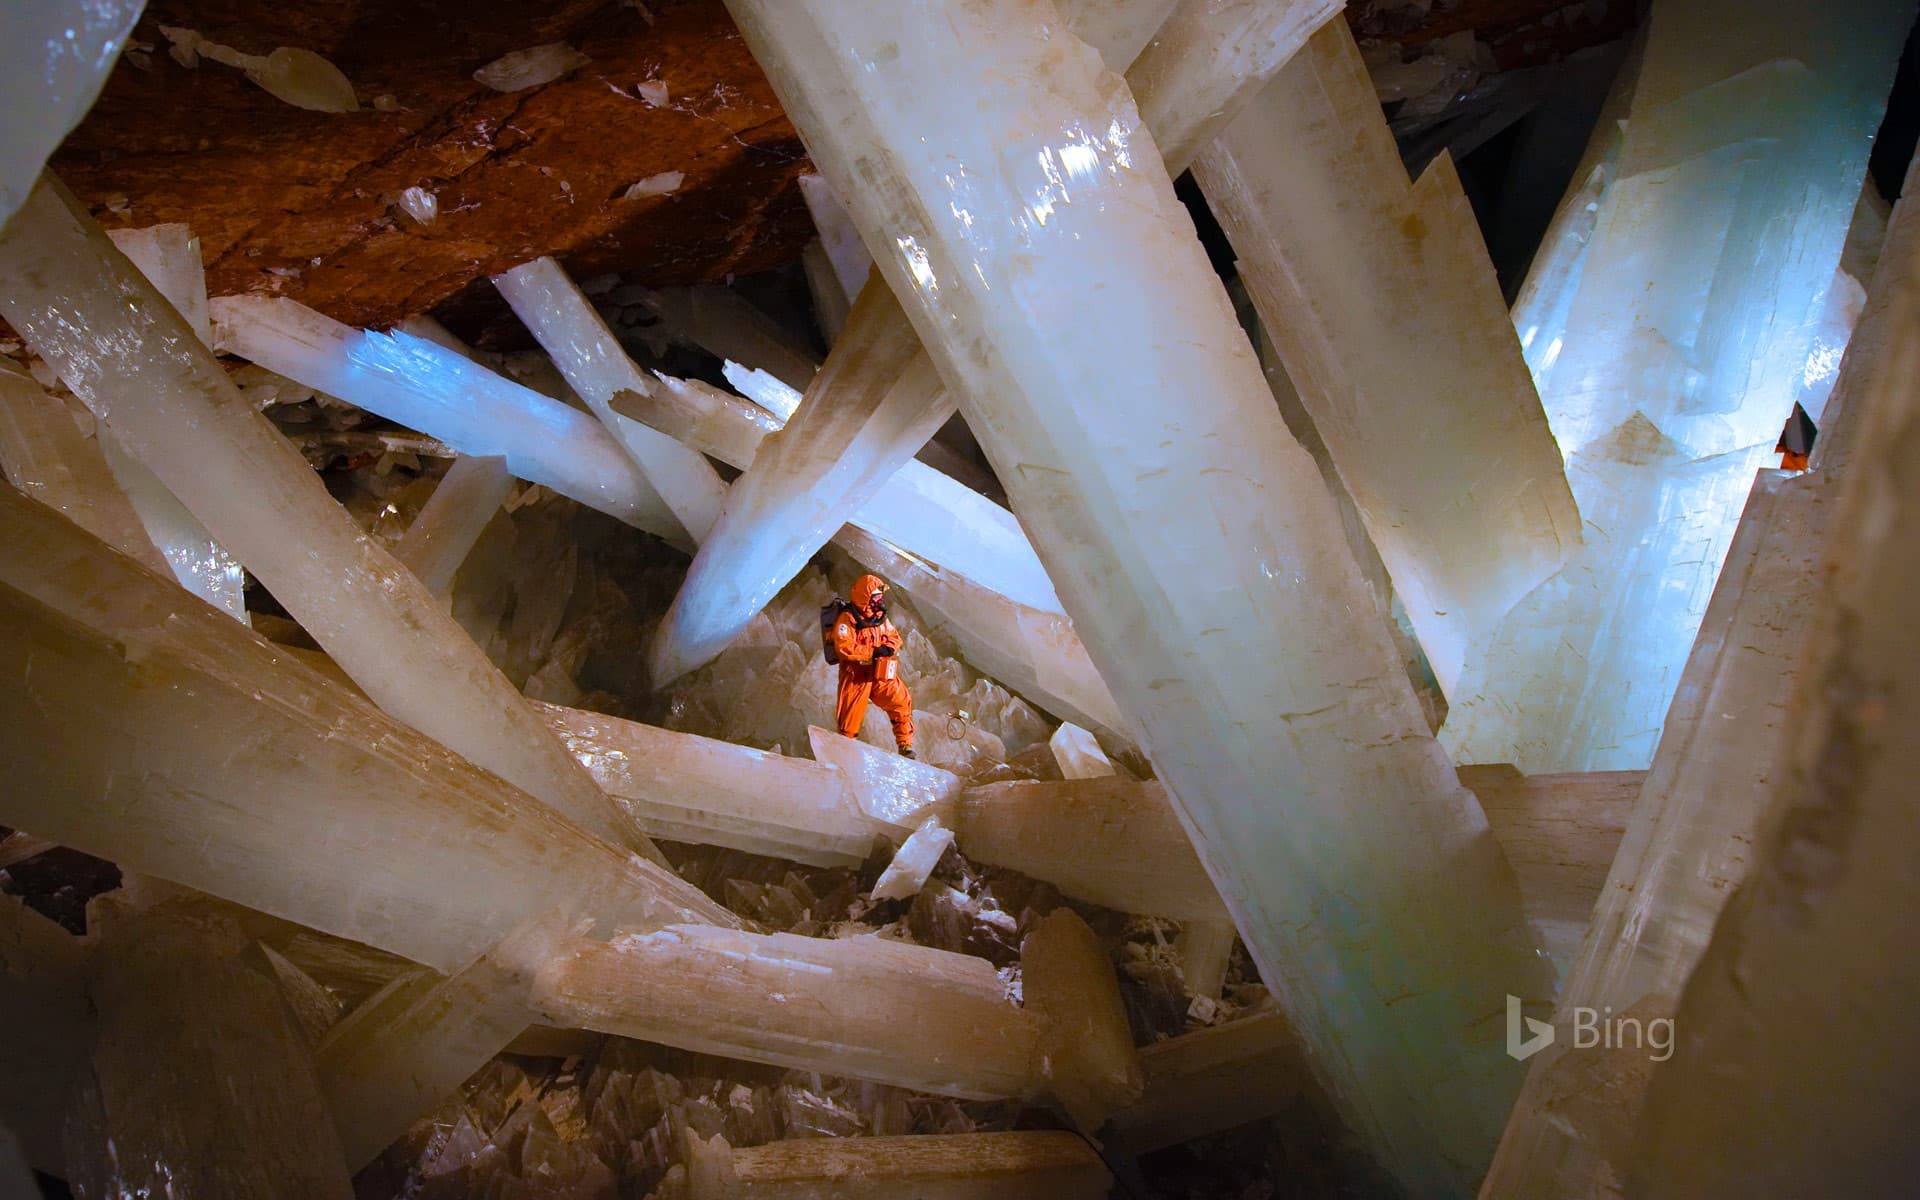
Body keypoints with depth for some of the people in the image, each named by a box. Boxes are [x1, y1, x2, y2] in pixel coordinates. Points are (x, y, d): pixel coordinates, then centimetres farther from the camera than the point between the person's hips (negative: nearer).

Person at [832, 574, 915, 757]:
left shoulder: (880, 618, 9)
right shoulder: (847, 619, -14)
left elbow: (895, 637, 14)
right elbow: (843, 647, -23)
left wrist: (889, 647, -11)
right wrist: (873, 652, -20)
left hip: (880, 674, 6)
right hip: (856, 675, -6)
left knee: (901, 701, -4)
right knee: (852, 714, 0)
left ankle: (905, 745, 6)